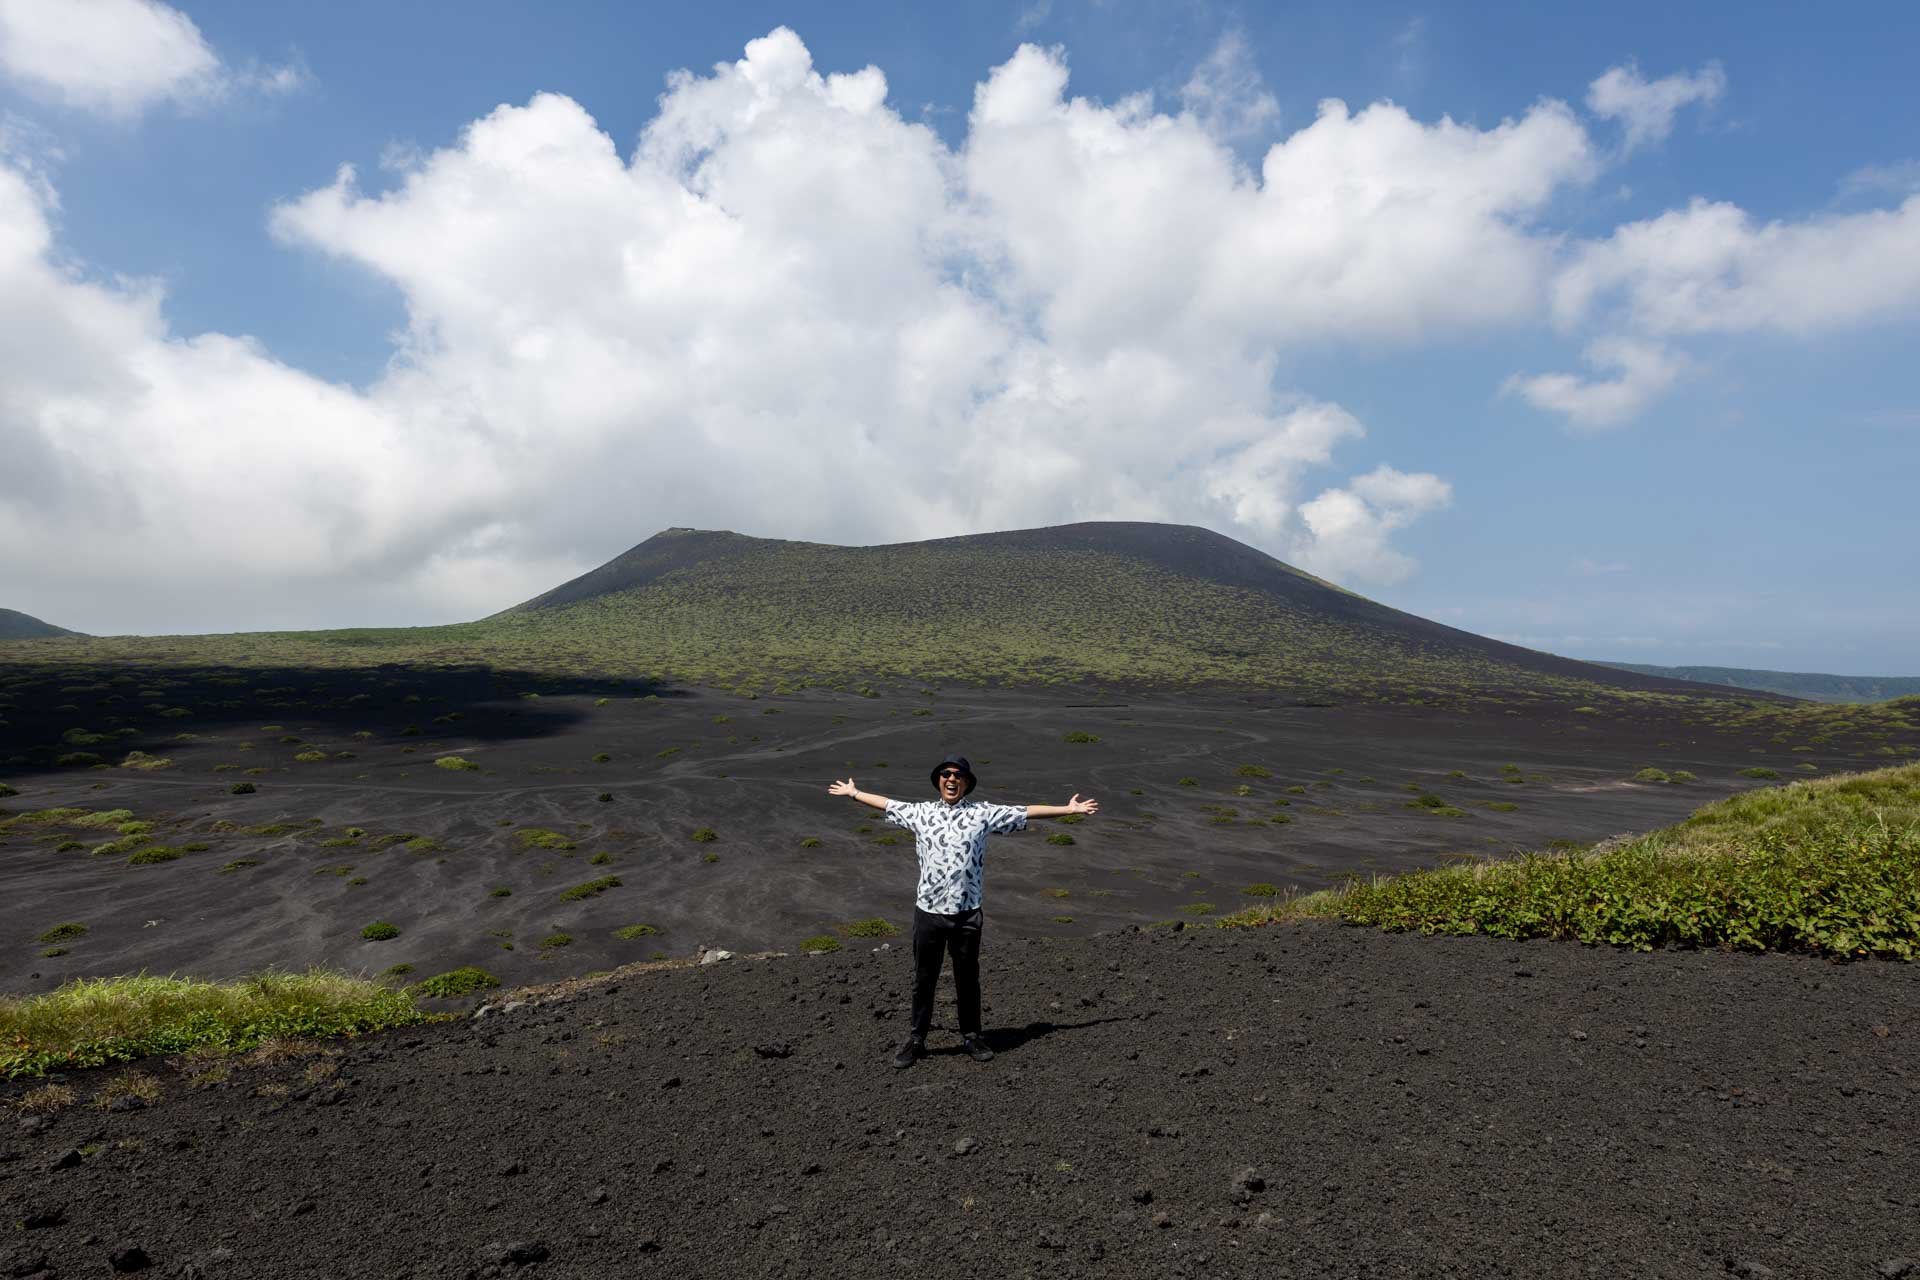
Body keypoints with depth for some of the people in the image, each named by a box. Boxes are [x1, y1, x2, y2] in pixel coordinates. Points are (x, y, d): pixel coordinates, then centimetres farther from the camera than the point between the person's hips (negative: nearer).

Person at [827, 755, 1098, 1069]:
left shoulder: (982, 813, 1)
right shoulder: (921, 812, 6)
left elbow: (1026, 811, 4)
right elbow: (886, 804, 19)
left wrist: (1069, 808, 5)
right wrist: (853, 792, 30)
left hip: (967, 913, -1)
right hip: (928, 911, 1)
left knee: (968, 979, 12)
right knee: (923, 979, 11)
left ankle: (971, 1037, 28)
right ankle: (916, 1040, 24)